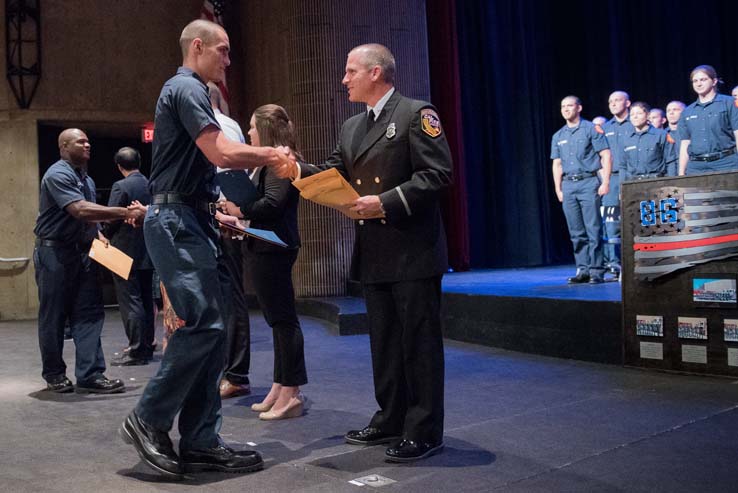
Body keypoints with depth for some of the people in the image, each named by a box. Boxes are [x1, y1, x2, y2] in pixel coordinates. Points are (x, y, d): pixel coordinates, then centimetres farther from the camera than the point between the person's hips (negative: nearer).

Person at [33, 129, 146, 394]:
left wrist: (98, 234, 5)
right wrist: (125, 213, -29)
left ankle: (90, 374, 0)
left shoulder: (87, 179, 16)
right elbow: (80, 210, -27)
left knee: (89, 313, 0)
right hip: (55, 252, -8)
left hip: (83, 252, 8)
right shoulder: (58, 175, -13)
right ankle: (54, 374, 16)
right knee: (53, 316, 3)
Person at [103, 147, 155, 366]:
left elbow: (111, 220, -14)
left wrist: (105, 236, 4)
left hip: (126, 253, -7)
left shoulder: (121, 187, -13)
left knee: (130, 301, -3)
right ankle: (147, 346, 19)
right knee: (145, 300, 12)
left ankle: (136, 350, -2)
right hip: (148, 253, 7)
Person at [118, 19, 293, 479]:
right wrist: (271, 155, -3)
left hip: (189, 220, 10)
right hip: (176, 219, -10)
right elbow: (222, 153, -18)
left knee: (208, 326, 5)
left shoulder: (189, 90, 24)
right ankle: (149, 419, -1)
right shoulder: (187, 88, -8)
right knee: (204, 323, -15)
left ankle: (200, 443, 7)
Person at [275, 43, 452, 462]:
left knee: (419, 341, -1)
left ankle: (424, 431, 8)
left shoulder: (416, 114, -6)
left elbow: (437, 173, -14)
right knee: (384, 341, 14)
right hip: (374, 254, 8)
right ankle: (391, 420, 26)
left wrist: (386, 202, -19)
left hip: (412, 251, -8)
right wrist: (298, 171, -3)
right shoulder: (351, 127, 17)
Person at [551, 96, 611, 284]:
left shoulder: (592, 129, 1)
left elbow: (606, 156, -3)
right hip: (568, 185, 5)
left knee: (593, 229, -6)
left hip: (588, 182, -5)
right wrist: (558, 189, 9)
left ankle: (596, 270, -2)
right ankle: (583, 269, 11)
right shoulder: (558, 136, 16)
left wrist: (605, 182, -11)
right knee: (576, 232, 6)